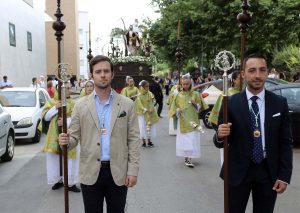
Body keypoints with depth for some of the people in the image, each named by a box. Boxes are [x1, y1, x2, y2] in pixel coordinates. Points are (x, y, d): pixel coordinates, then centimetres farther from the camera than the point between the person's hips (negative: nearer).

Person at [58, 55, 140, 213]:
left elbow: (133, 139, 0)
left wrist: (133, 170, -6)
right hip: (90, 173, 0)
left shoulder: (127, 104, 0)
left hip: (118, 173, 0)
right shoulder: (81, 105, 1)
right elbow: (74, 137, 4)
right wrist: (66, 141, -20)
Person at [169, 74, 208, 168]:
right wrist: (177, 111, -10)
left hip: (193, 121, -1)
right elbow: (174, 108, 10)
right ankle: (186, 158, 16)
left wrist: (195, 104, -12)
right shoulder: (178, 95, 5)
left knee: (192, 140, -6)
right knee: (184, 141, 3)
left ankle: (189, 159, -2)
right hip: (182, 122, 1)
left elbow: (200, 108, 7)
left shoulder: (195, 94, 2)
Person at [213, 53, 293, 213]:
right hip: (238, 171, -1)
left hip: (269, 171, 2)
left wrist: (284, 176, -4)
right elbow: (221, 142, -4)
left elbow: (286, 142, 1)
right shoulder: (230, 103, -8)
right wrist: (220, 136, -27)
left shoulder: (280, 103, -3)